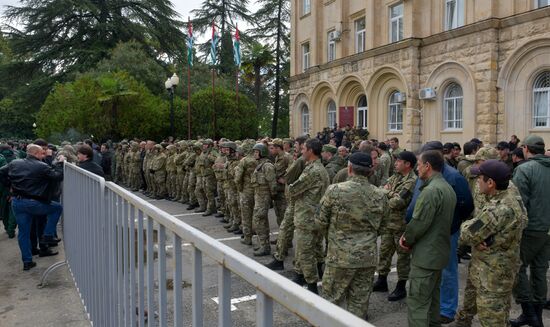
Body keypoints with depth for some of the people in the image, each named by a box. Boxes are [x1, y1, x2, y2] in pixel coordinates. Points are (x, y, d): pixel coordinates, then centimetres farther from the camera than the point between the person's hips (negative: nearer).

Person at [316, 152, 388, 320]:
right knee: (360, 303, 13)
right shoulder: (380, 196, -2)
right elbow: (379, 226, 7)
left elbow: (320, 222, -4)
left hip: (340, 255, -3)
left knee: (331, 300, 12)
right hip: (368, 257, 3)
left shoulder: (335, 190, -12)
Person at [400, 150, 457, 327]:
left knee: (417, 303, -3)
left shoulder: (431, 190, -22)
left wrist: (407, 239, -4)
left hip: (426, 254, -10)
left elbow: (419, 222, -23)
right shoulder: (447, 188, 10)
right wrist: (408, 236, 5)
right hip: (439, 251, 10)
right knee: (433, 298, 22)